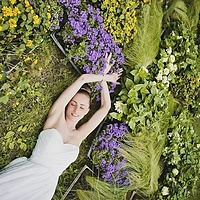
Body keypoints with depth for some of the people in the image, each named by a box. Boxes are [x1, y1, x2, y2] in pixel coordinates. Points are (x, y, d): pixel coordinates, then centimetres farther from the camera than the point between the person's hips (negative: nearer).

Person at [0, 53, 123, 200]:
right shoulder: (56, 117, 5)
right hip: (23, 173, -1)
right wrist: (103, 76, 17)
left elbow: (105, 107, 14)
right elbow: (83, 78, 2)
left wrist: (103, 80, 22)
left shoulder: (79, 135, 13)